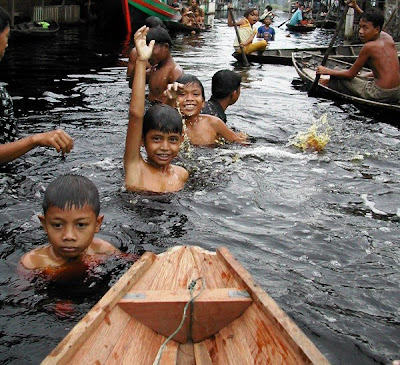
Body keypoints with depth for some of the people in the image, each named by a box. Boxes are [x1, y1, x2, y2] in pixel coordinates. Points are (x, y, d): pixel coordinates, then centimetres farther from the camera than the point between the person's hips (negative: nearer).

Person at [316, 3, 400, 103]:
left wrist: (327, 71, 3)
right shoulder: (388, 38, 6)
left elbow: (350, 74, -7)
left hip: (380, 94, -8)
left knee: (340, 80, 8)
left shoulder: (369, 47, -15)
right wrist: (356, 8, 32)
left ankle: (328, 83, 38)